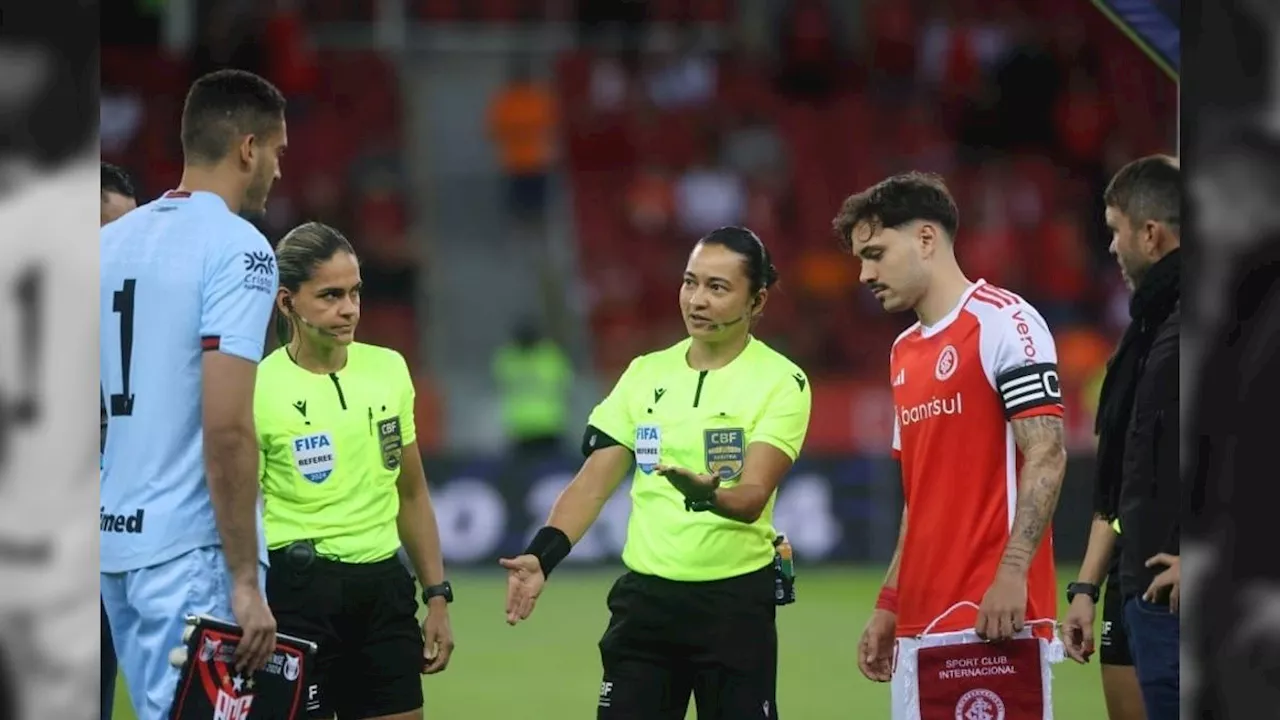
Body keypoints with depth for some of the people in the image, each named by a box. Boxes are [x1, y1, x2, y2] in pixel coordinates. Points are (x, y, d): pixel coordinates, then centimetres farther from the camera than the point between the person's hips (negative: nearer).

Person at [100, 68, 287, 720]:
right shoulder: (237, 248, -11)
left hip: (118, 538, 8)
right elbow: (226, 427, -18)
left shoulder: (112, 242, 12)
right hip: (193, 546, -8)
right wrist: (245, 582, -17)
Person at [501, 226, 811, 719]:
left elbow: (753, 496, -18)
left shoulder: (781, 382, -7)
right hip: (644, 597, 4)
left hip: (736, 602, -4)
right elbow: (593, 483, 6)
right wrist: (541, 556, -10)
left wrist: (708, 495, -41)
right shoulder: (645, 374, 7)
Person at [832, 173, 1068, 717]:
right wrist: (888, 605, 19)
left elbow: (1046, 457, -13)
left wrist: (1012, 572, -23)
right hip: (919, 626, 8)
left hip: (993, 613, -8)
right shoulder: (904, 352, 19)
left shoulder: (1003, 321, -6)